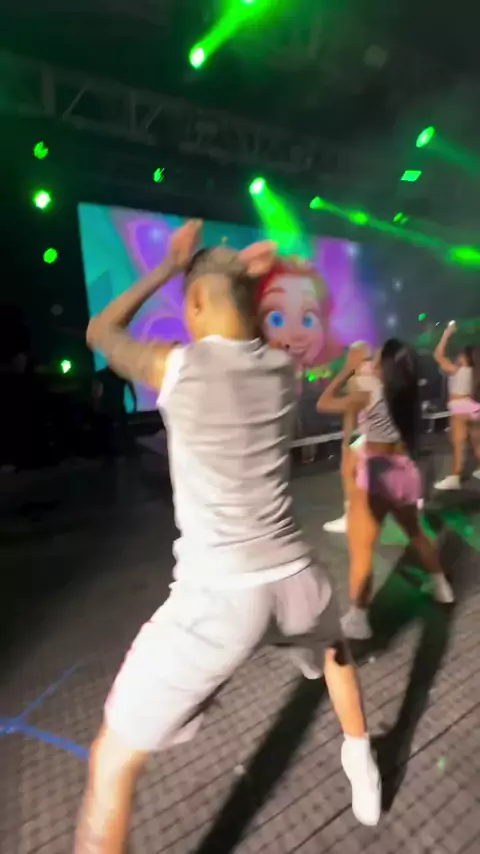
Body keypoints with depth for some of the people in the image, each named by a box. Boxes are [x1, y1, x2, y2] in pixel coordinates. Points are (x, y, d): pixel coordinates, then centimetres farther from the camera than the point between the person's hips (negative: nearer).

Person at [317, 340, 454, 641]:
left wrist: (349, 368, 0)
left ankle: (357, 620, 5)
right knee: (416, 532, 30)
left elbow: (324, 403, -6)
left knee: (361, 551, 0)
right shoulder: (409, 395, 2)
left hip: (376, 474, -7)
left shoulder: (369, 397, -13)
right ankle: (442, 586, 48)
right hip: (405, 471, 7)